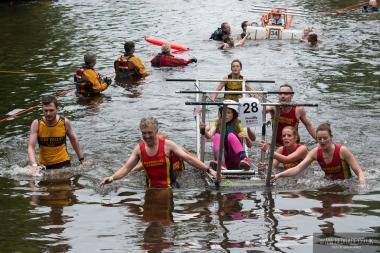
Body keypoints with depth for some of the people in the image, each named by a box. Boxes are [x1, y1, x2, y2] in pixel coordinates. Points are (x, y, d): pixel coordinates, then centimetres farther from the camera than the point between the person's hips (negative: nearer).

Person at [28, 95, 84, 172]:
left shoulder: (65, 122, -10)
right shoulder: (36, 124, -14)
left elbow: (73, 139, 8)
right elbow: (31, 147, -19)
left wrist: (81, 160, 11)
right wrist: (34, 165, -36)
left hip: (63, 163, -1)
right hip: (44, 165, 1)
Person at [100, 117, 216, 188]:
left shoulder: (167, 145, -9)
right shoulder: (139, 149, 0)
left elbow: (188, 158, -7)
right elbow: (126, 168, 2)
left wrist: (208, 170, -11)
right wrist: (112, 178, -16)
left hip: (169, 188, -3)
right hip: (151, 189, 3)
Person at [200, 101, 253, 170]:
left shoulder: (238, 125, 5)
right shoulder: (217, 123, 8)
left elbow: (250, 145, -4)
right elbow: (209, 136, -13)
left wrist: (246, 138, -26)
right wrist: (203, 131, -35)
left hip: (235, 162, -1)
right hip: (223, 159, 1)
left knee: (231, 135, -25)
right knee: (217, 136, -22)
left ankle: (244, 159, -48)